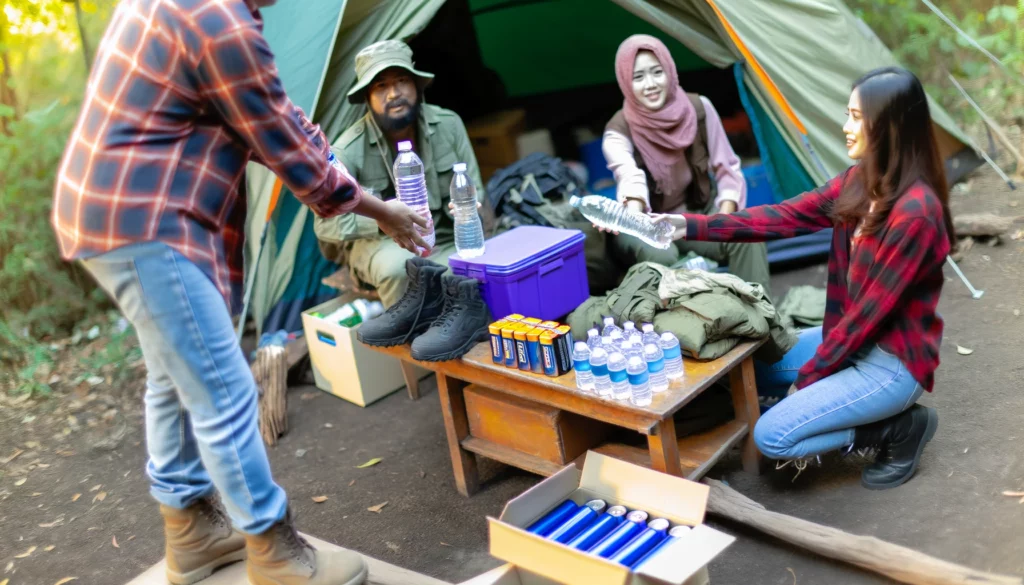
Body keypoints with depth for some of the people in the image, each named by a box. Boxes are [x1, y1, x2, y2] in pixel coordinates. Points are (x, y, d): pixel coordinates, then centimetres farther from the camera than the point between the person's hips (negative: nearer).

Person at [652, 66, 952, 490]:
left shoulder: (915, 212, -28)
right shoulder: (861, 181, -2)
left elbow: (872, 312, -24)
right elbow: (786, 217, -2)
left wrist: (807, 379, -14)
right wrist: (689, 226, -9)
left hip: (892, 363, -9)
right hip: (856, 341, 9)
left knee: (771, 436, -14)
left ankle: (900, 428, 3)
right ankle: (880, 416, 13)